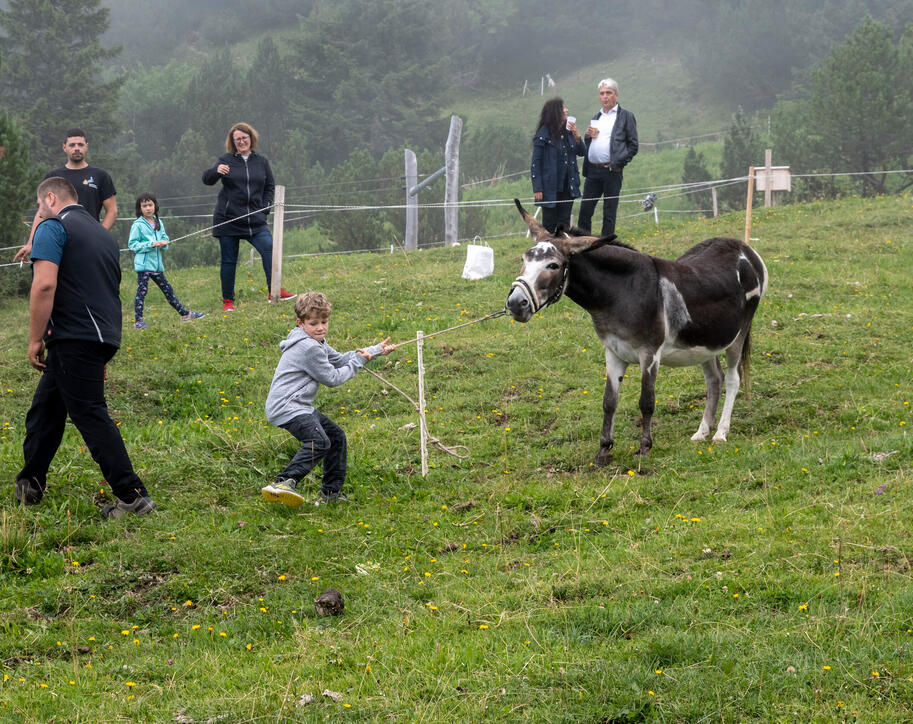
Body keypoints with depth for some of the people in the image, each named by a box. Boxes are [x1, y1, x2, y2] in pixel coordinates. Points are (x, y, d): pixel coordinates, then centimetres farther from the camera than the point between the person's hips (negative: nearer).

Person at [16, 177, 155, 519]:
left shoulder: (52, 227, -5)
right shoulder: (103, 233, 23)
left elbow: (45, 284, -18)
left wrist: (35, 340, -11)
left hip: (74, 337, -9)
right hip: (104, 336, 9)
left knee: (90, 414, -8)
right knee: (45, 410, 16)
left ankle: (132, 495, -11)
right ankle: (29, 486, 20)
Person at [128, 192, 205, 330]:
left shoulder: (158, 223, 11)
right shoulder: (138, 225, -8)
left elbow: (164, 237, 20)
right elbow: (132, 244, -10)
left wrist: (164, 243, -5)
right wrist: (151, 244, -18)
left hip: (157, 264, 6)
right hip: (143, 264, -6)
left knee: (167, 290, 14)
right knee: (141, 291, -5)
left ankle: (185, 314, 19)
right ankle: (138, 321, -2)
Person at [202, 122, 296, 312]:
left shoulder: (261, 162, 9)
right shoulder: (226, 160, 1)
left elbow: (270, 187, 17)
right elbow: (206, 179, -9)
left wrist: (265, 208, 3)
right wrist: (216, 171, -32)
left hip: (255, 221, 2)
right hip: (228, 219, -2)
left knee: (269, 249, -18)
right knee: (229, 260, 2)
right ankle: (227, 301, 11)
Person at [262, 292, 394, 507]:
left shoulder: (316, 343, 15)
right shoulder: (309, 348, -18)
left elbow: (339, 359, 24)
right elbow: (331, 378, -12)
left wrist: (376, 350, 24)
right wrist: (358, 361, 0)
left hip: (300, 407, 11)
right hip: (286, 407, -11)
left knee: (336, 436, 19)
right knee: (319, 442, -29)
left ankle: (331, 493, 26)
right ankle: (283, 484, -41)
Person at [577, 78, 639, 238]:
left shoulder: (626, 116, 3)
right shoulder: (596, 117, 21)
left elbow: (633, 146, -1)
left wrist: (618, 163, -11)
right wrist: (587, 136, 5)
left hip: (612, 171, -5)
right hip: (593, 170, 5)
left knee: (609, 214, -1)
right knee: (585, 211, 3)